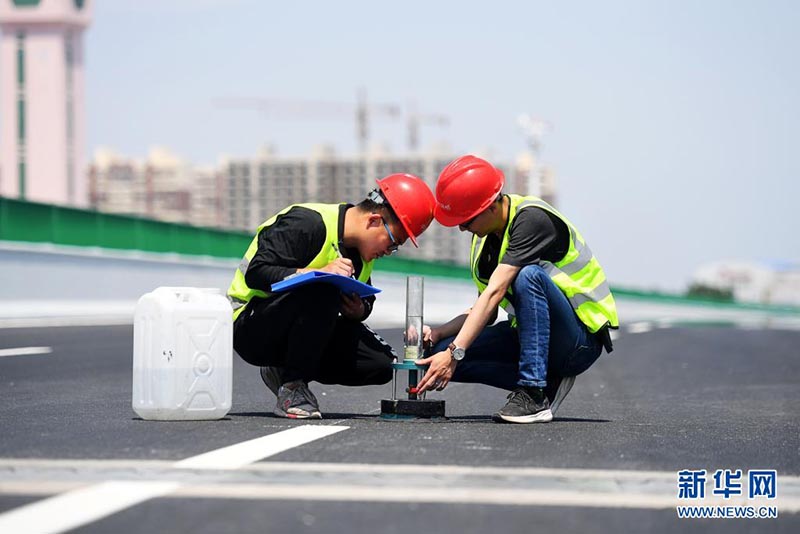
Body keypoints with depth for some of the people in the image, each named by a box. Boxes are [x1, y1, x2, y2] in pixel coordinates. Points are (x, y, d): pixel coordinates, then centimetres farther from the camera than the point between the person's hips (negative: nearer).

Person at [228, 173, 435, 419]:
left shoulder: (362, 250, 5)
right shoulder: (308, 223, -20)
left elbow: (365, 300, 12)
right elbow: (256, 273, -26)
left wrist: (358, 311, -13)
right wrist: (318, 272, -35)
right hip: (251, 330, -8)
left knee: (383, 363, -10)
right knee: (323, 291, -36)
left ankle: (284, 371, 7)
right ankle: (292, 387, -22)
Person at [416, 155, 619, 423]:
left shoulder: (532, 218, -19)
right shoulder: (485, 238, 7)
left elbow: (495, 293, -28)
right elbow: (485, 313, 9)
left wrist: (454, 353, -33)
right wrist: (438, 333, -8)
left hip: (581, 339, -8)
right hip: (528, 334, 8)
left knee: (529, 275, -35)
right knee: (439, 353, -9)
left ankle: (534, 395, -30)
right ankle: (547, 382, -5)